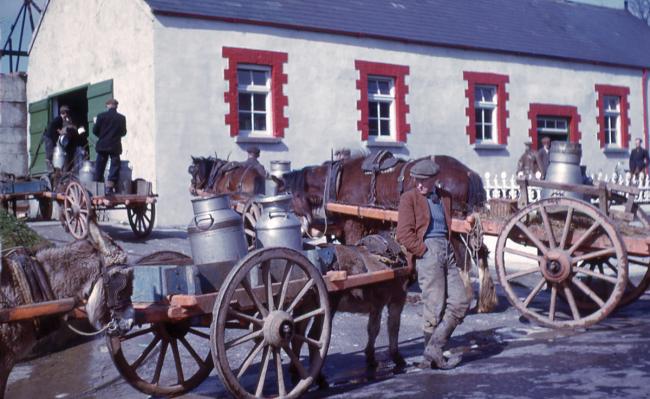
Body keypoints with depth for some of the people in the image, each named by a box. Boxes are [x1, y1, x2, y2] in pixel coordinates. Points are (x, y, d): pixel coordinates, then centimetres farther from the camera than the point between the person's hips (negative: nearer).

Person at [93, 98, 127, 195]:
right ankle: (109, 188, -3)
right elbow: (123, 132, 7)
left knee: (100, 167, 10)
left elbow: (95, 131, -2)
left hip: (102, 146, 0)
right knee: (114, 167, 4)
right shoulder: (121, 118, -1)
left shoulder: (101, 116, -5)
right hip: (115, 147, 0)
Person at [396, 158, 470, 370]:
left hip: (447, 252, 7)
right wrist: (424, 252, -12)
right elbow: (404, 234, -9)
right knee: (435, 306, -4)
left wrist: (452, 250, 12)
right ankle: (433, 355, 9)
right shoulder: (409, 198, -1)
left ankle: (433, 349, 7)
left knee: (461, 302, 1)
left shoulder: (444, 197, 16)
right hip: (427, 251, -7)